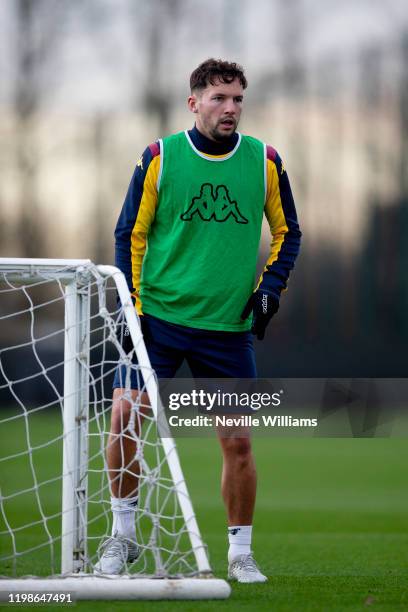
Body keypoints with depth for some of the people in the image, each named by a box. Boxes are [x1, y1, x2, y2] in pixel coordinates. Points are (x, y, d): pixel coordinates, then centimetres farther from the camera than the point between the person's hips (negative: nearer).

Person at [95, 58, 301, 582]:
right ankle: (123, 535, 4)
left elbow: (286, 231, 14)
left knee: (237, 441, 1)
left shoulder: (264, 161, 2)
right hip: (157, 316, -1)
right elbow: (131, 233, 5)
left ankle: (240, 553, 16)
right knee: (124, 416, -13)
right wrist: (129, 302, -3)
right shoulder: (159, 157, -2)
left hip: (229, 324, 1)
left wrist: (271, 284, -1)